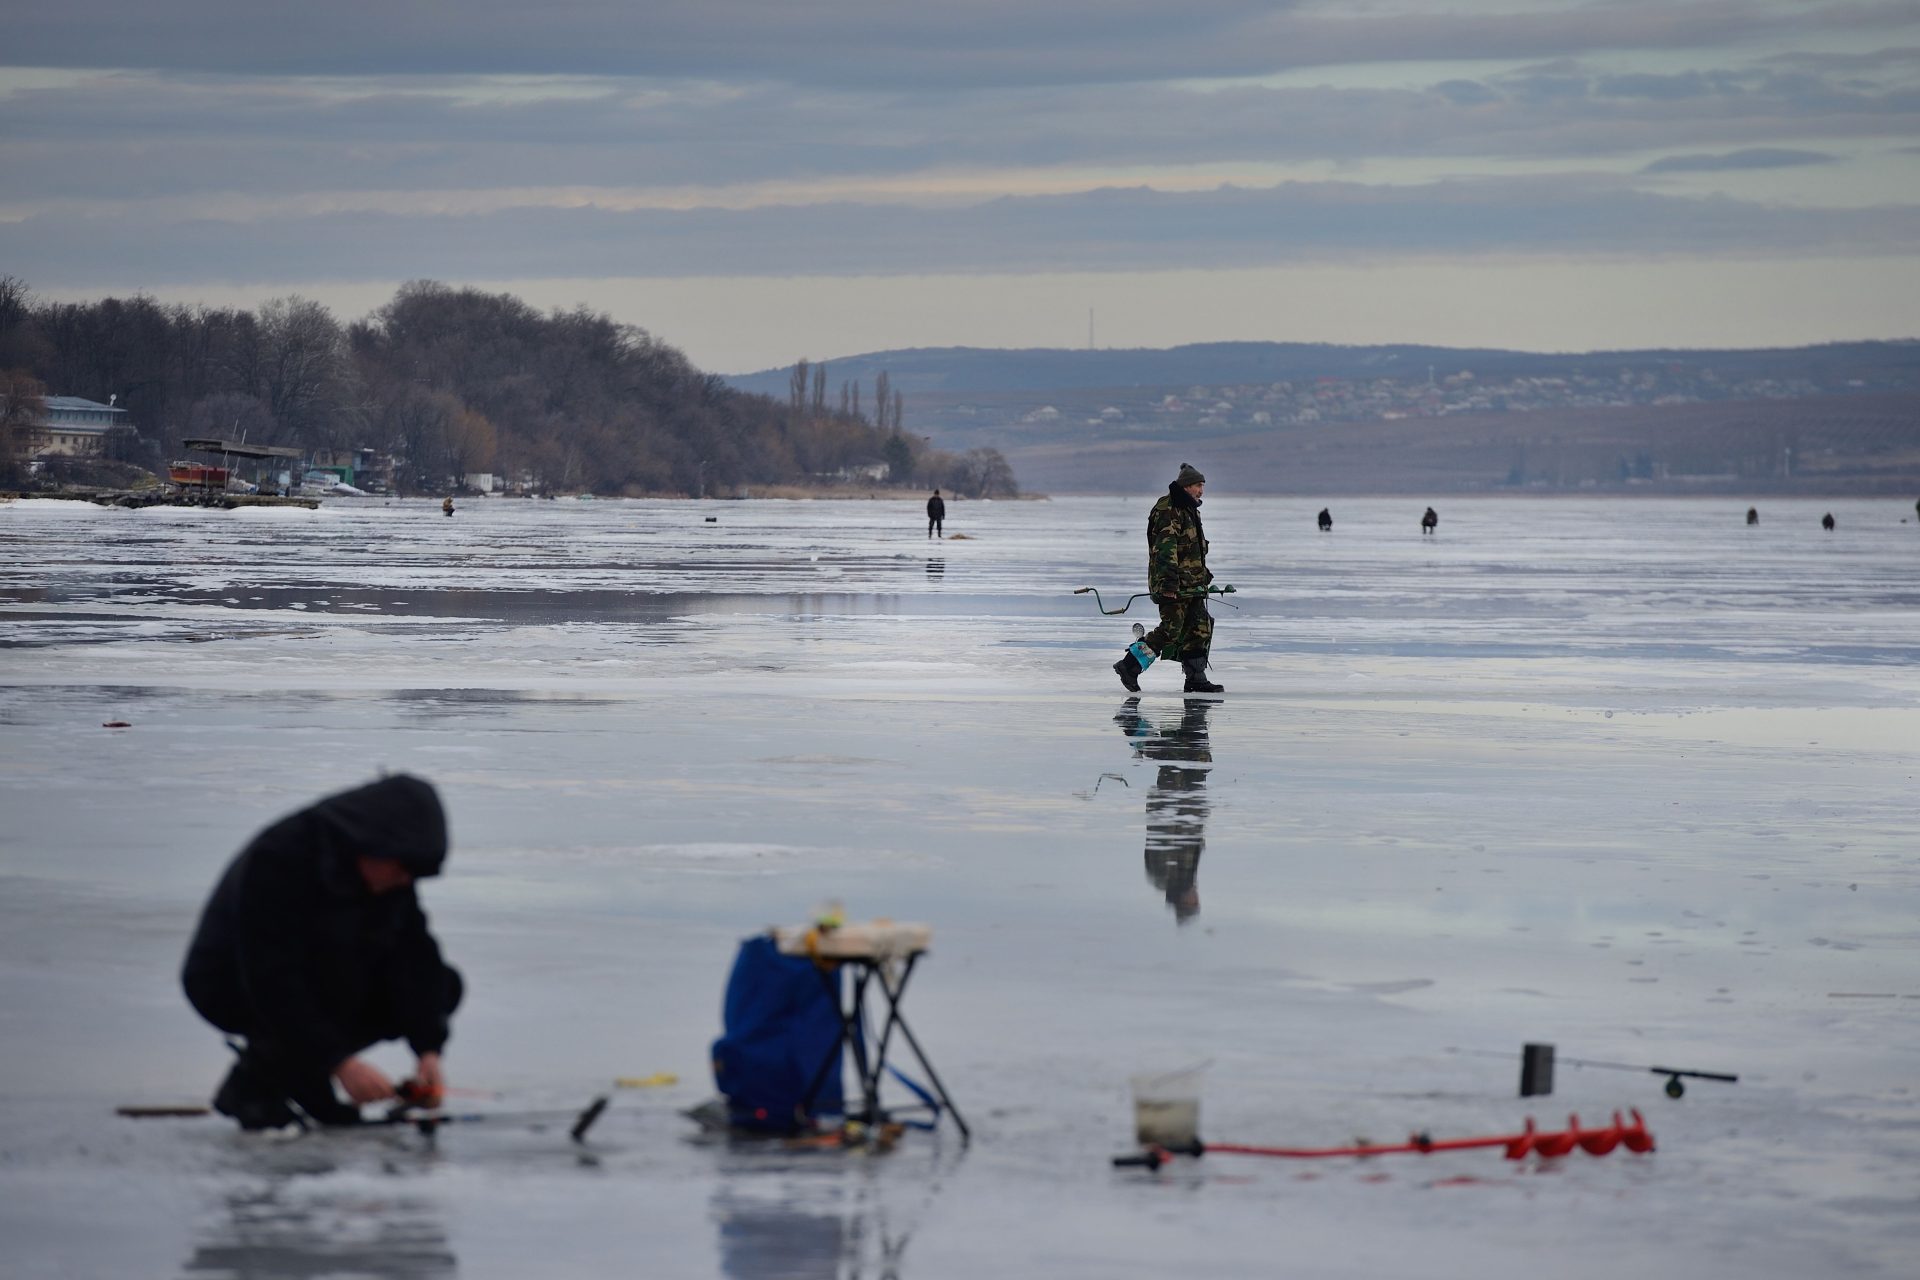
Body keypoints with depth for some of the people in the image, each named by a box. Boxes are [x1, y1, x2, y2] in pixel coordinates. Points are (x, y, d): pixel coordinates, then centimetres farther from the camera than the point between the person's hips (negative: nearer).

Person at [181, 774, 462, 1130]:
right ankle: (256, 1084, -16)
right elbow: (271, 981, -35)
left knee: (444, 985, -7)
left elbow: (416, 956, -11)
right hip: (230, 987, -8)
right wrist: (341, 1062, -39)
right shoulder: (277, 860, -32)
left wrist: (429, 1051, -26)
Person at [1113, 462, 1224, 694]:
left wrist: (1203, 575, 33)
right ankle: (1129, 666, -5)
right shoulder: (1168, 510, -13)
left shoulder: (1190, 510, 20)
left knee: (1201, 629, 6)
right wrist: (1169, 580, -29)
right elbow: (1165, 547, -22)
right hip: (1173, 585, -10)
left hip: (1192, 584, 10)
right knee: (1171, 629, -12)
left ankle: (1196, 679, 10)